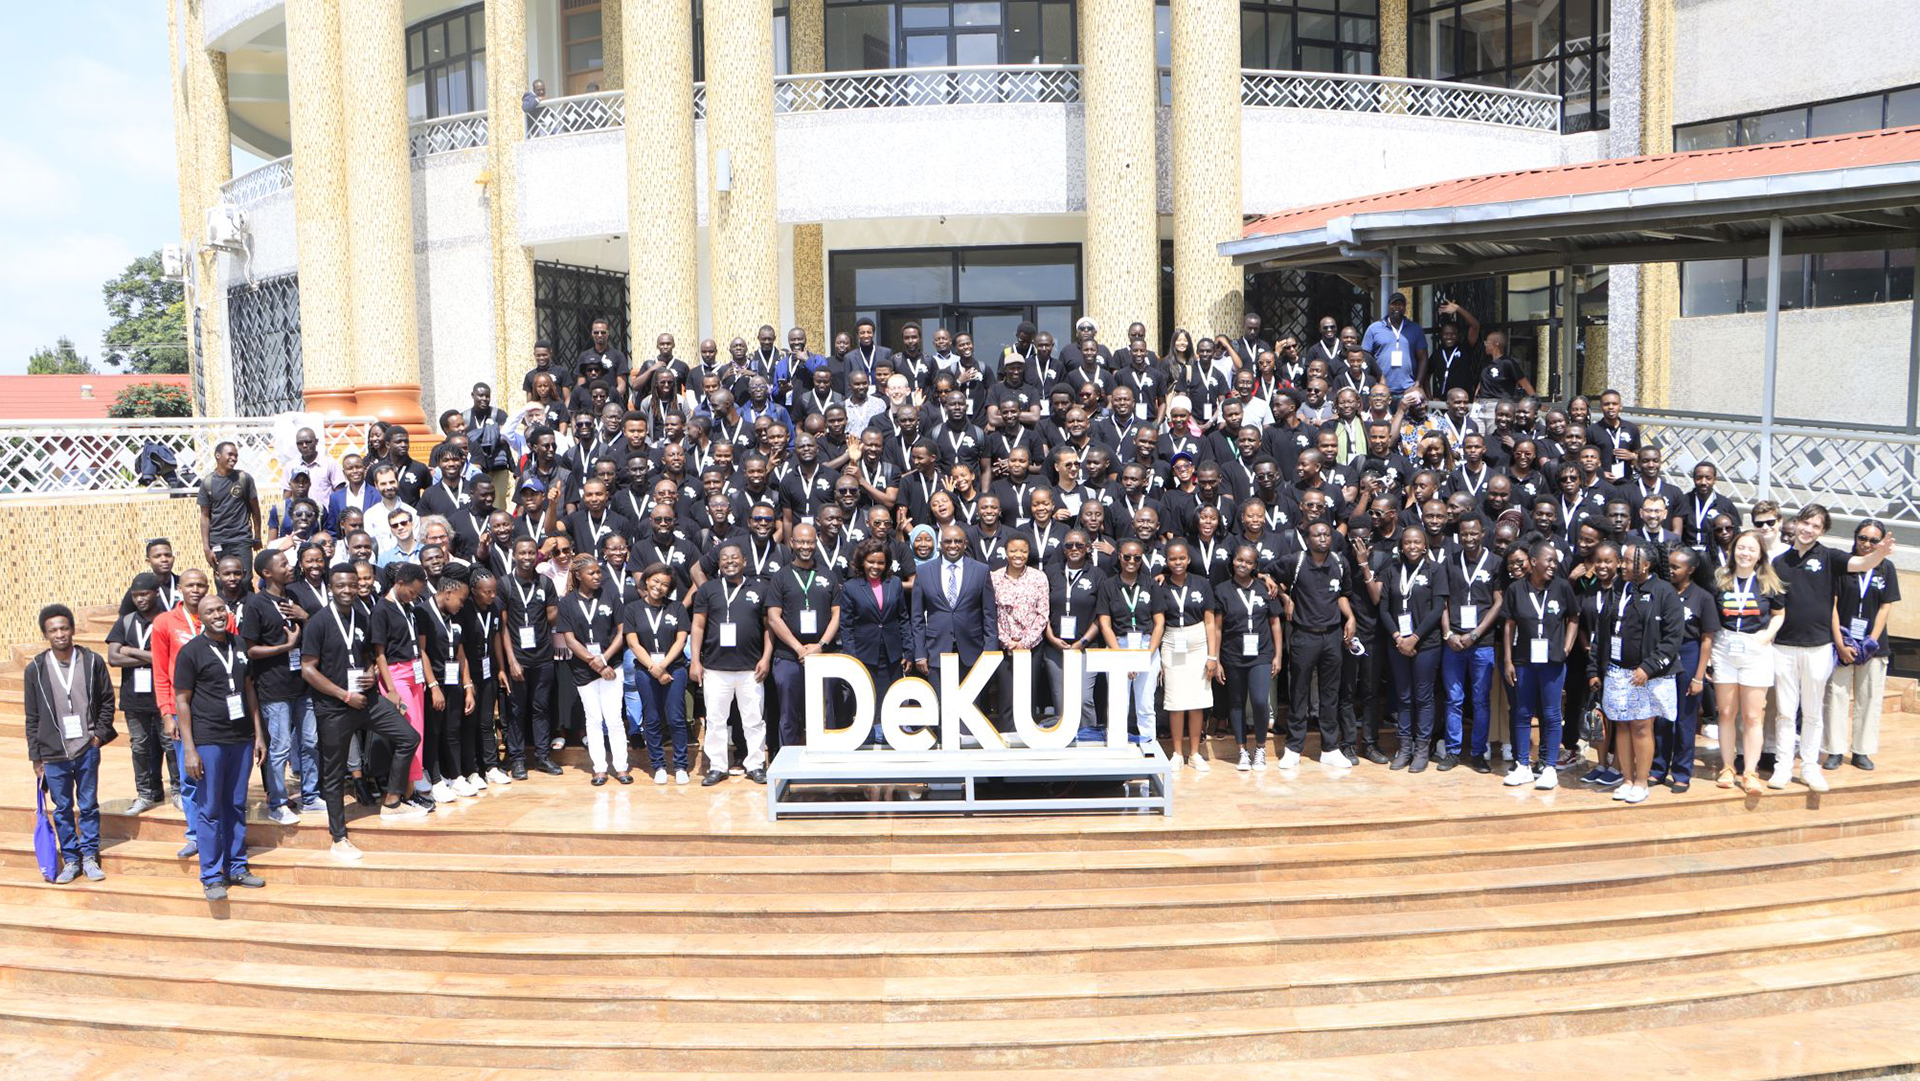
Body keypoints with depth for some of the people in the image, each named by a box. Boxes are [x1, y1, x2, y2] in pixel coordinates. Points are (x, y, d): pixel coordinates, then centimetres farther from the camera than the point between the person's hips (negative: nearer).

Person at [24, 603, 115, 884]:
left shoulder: (92, 662, -3)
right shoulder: (35, 670, -2)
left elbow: (107, 700, 7)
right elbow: (32, 718, 3)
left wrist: (100, 733, -3)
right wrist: (36, 756, 2)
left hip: (87, 749, 0)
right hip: (54, 754, 0)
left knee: (89, 806, 9)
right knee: (63, 810, 10)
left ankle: (90, 857, 20)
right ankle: (70, 860, 21)